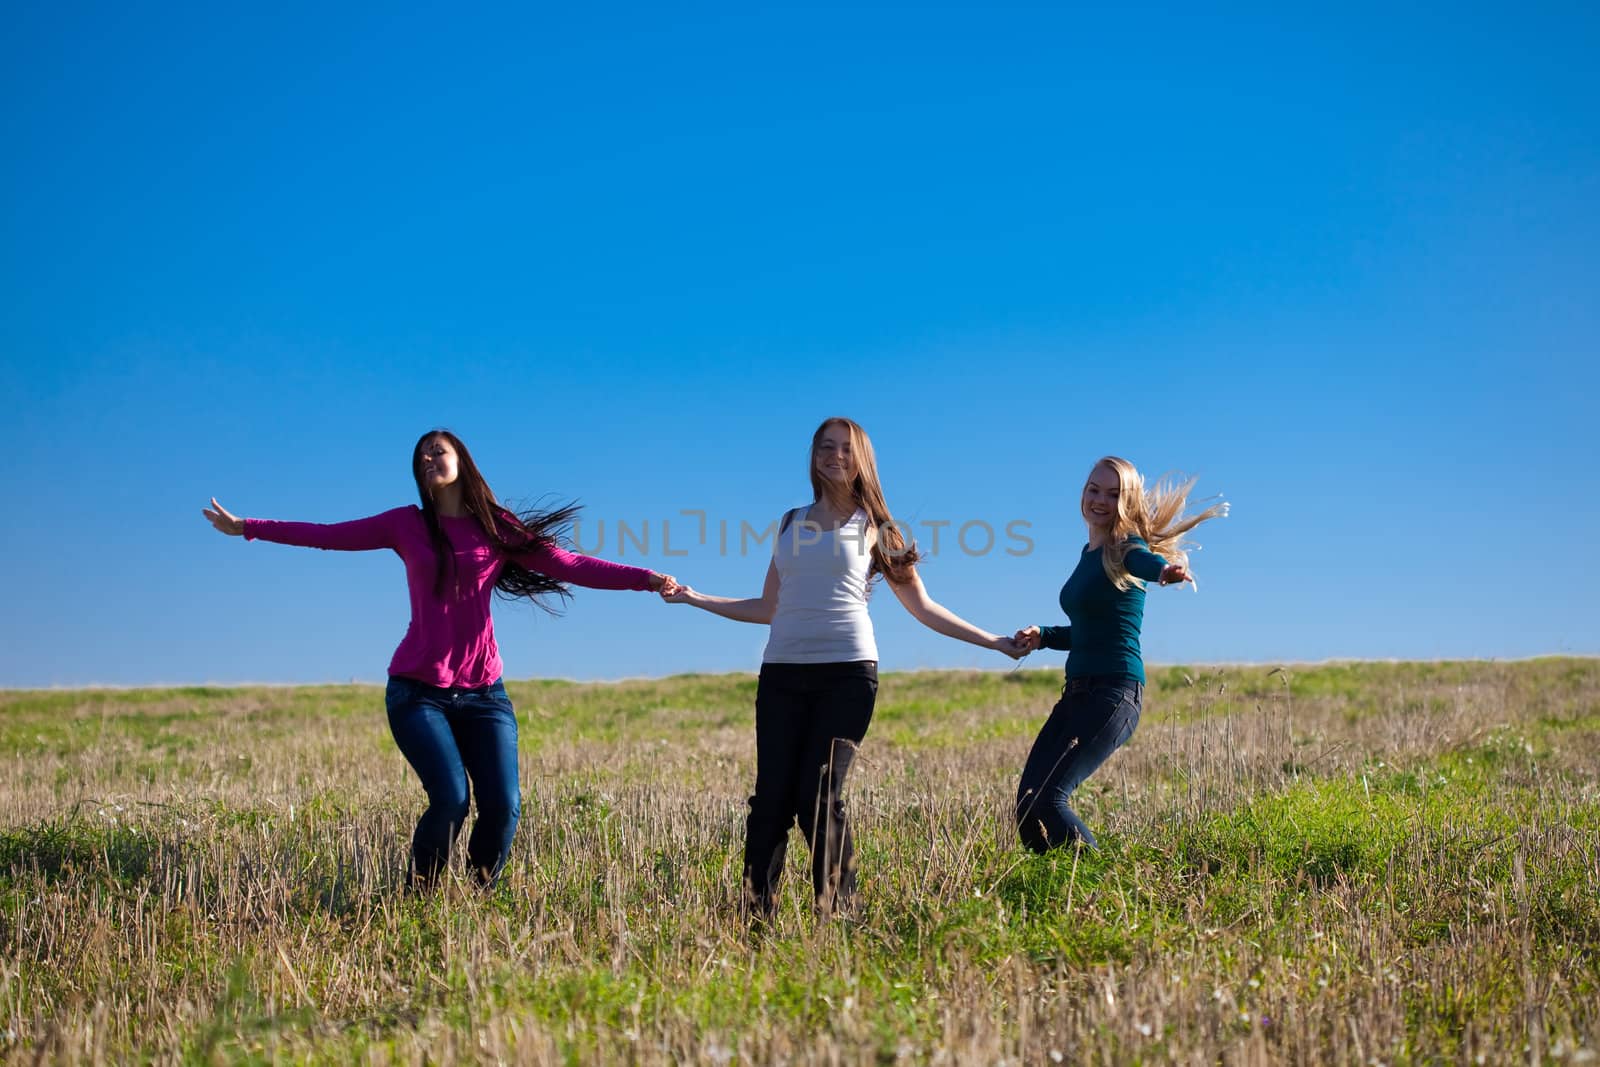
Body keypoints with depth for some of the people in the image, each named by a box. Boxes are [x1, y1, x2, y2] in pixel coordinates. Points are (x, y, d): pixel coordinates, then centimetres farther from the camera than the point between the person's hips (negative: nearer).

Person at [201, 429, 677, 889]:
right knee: (451, 798, -18)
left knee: (504, 806, -12)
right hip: (419, 690, -1)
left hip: (483, 692, 1)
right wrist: (245, 527, 9)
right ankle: (420, 894, 7)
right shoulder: (407, 524, 8)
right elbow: (327, 534, 11)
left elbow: (572, 566, 0)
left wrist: (649, 579, -9)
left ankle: (484, 893, 14)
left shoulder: (499, 528, 6)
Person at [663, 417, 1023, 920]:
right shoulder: (792, 522, 19)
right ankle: (755, 912, 0)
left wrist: (995, 642, 9)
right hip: (782, 672, 3)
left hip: (846, 671, -3)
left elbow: (923, 608, 13)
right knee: (772, 797, -5)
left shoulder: (874, 526, 10)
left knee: (819, 796, -12)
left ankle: (838, 910, 0)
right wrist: (693, 598, 18)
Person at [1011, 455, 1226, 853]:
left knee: (1048, 797, -17)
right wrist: (1043, 636, 10)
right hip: (1077, 692, 8)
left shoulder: (1128, 549, -8)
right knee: (1027, 800, 3)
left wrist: (1166, 569, -57)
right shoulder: (1089, 552, 16)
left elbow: (1149, 561, -35)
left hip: (1114, 693, -8)